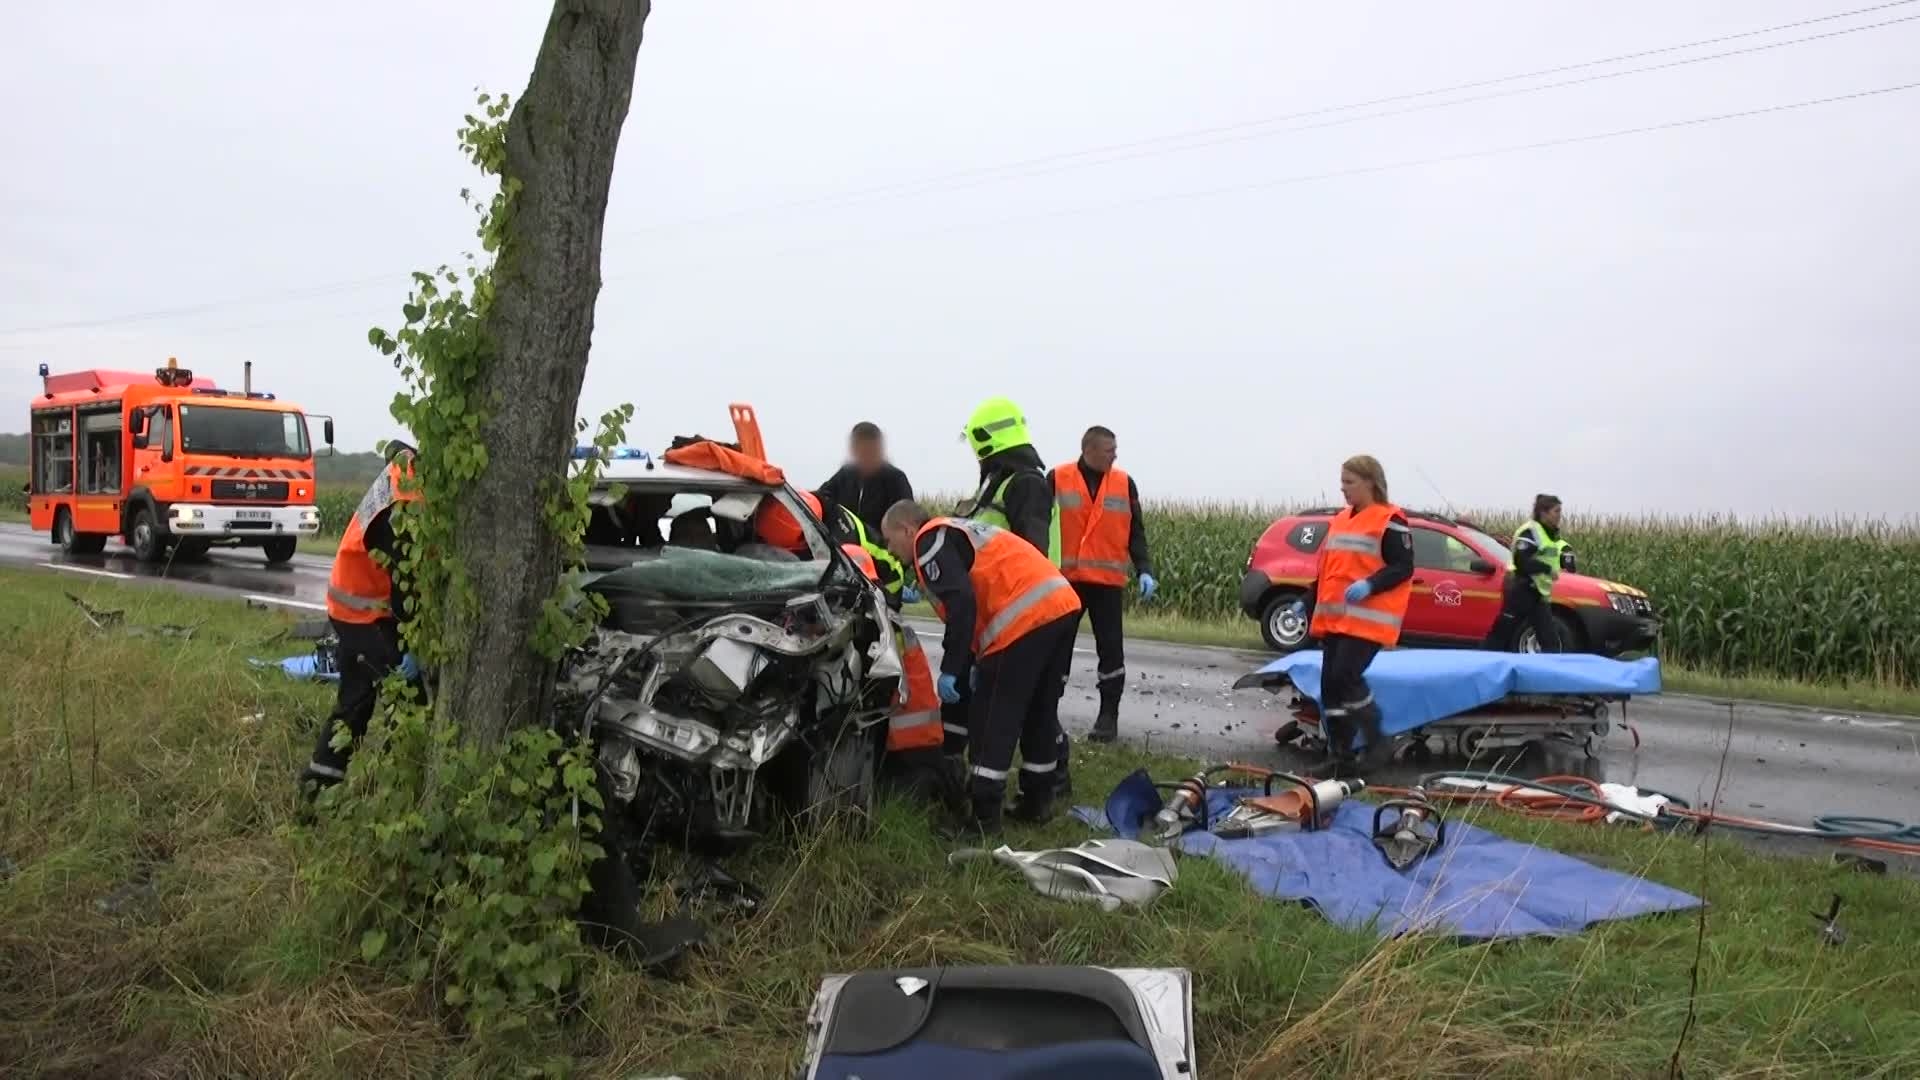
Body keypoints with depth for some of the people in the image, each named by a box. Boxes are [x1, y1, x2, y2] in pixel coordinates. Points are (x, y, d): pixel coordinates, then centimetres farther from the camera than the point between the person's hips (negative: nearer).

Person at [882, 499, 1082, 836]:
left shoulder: (930, 541, 0)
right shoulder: (956, 531, 28)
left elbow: (961, 603, -15)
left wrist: (950, 669, -12)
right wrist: (979, 660, 26)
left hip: (1028, 617, -10)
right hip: (1063, 604, 10)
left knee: (992, 718, -1)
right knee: (1039, 711, 20)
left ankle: (983, 816, 2)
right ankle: (1037, 801, 29)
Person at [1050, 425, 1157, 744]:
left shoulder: (1124, 484, 6)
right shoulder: (1057, 479, 0)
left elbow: (1135, 532, 9)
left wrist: (1144, 570, -3)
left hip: (1107, 581, 1)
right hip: (1064, 579, -1)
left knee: (1111, 649, 0)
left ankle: (1108, 716, 9)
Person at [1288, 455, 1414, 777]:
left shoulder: (1390, 521, -5)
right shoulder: (1340, 520, 18)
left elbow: (1404, 567, -10)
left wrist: (1369, 585, -24)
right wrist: (1308, 602, 18)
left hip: (1367, 620, -8)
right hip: (1334, 618, 8)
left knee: (1344, 677, -17)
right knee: (1329, 685, 5)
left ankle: (1376, 738, 3)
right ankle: (1339, 757, 13)